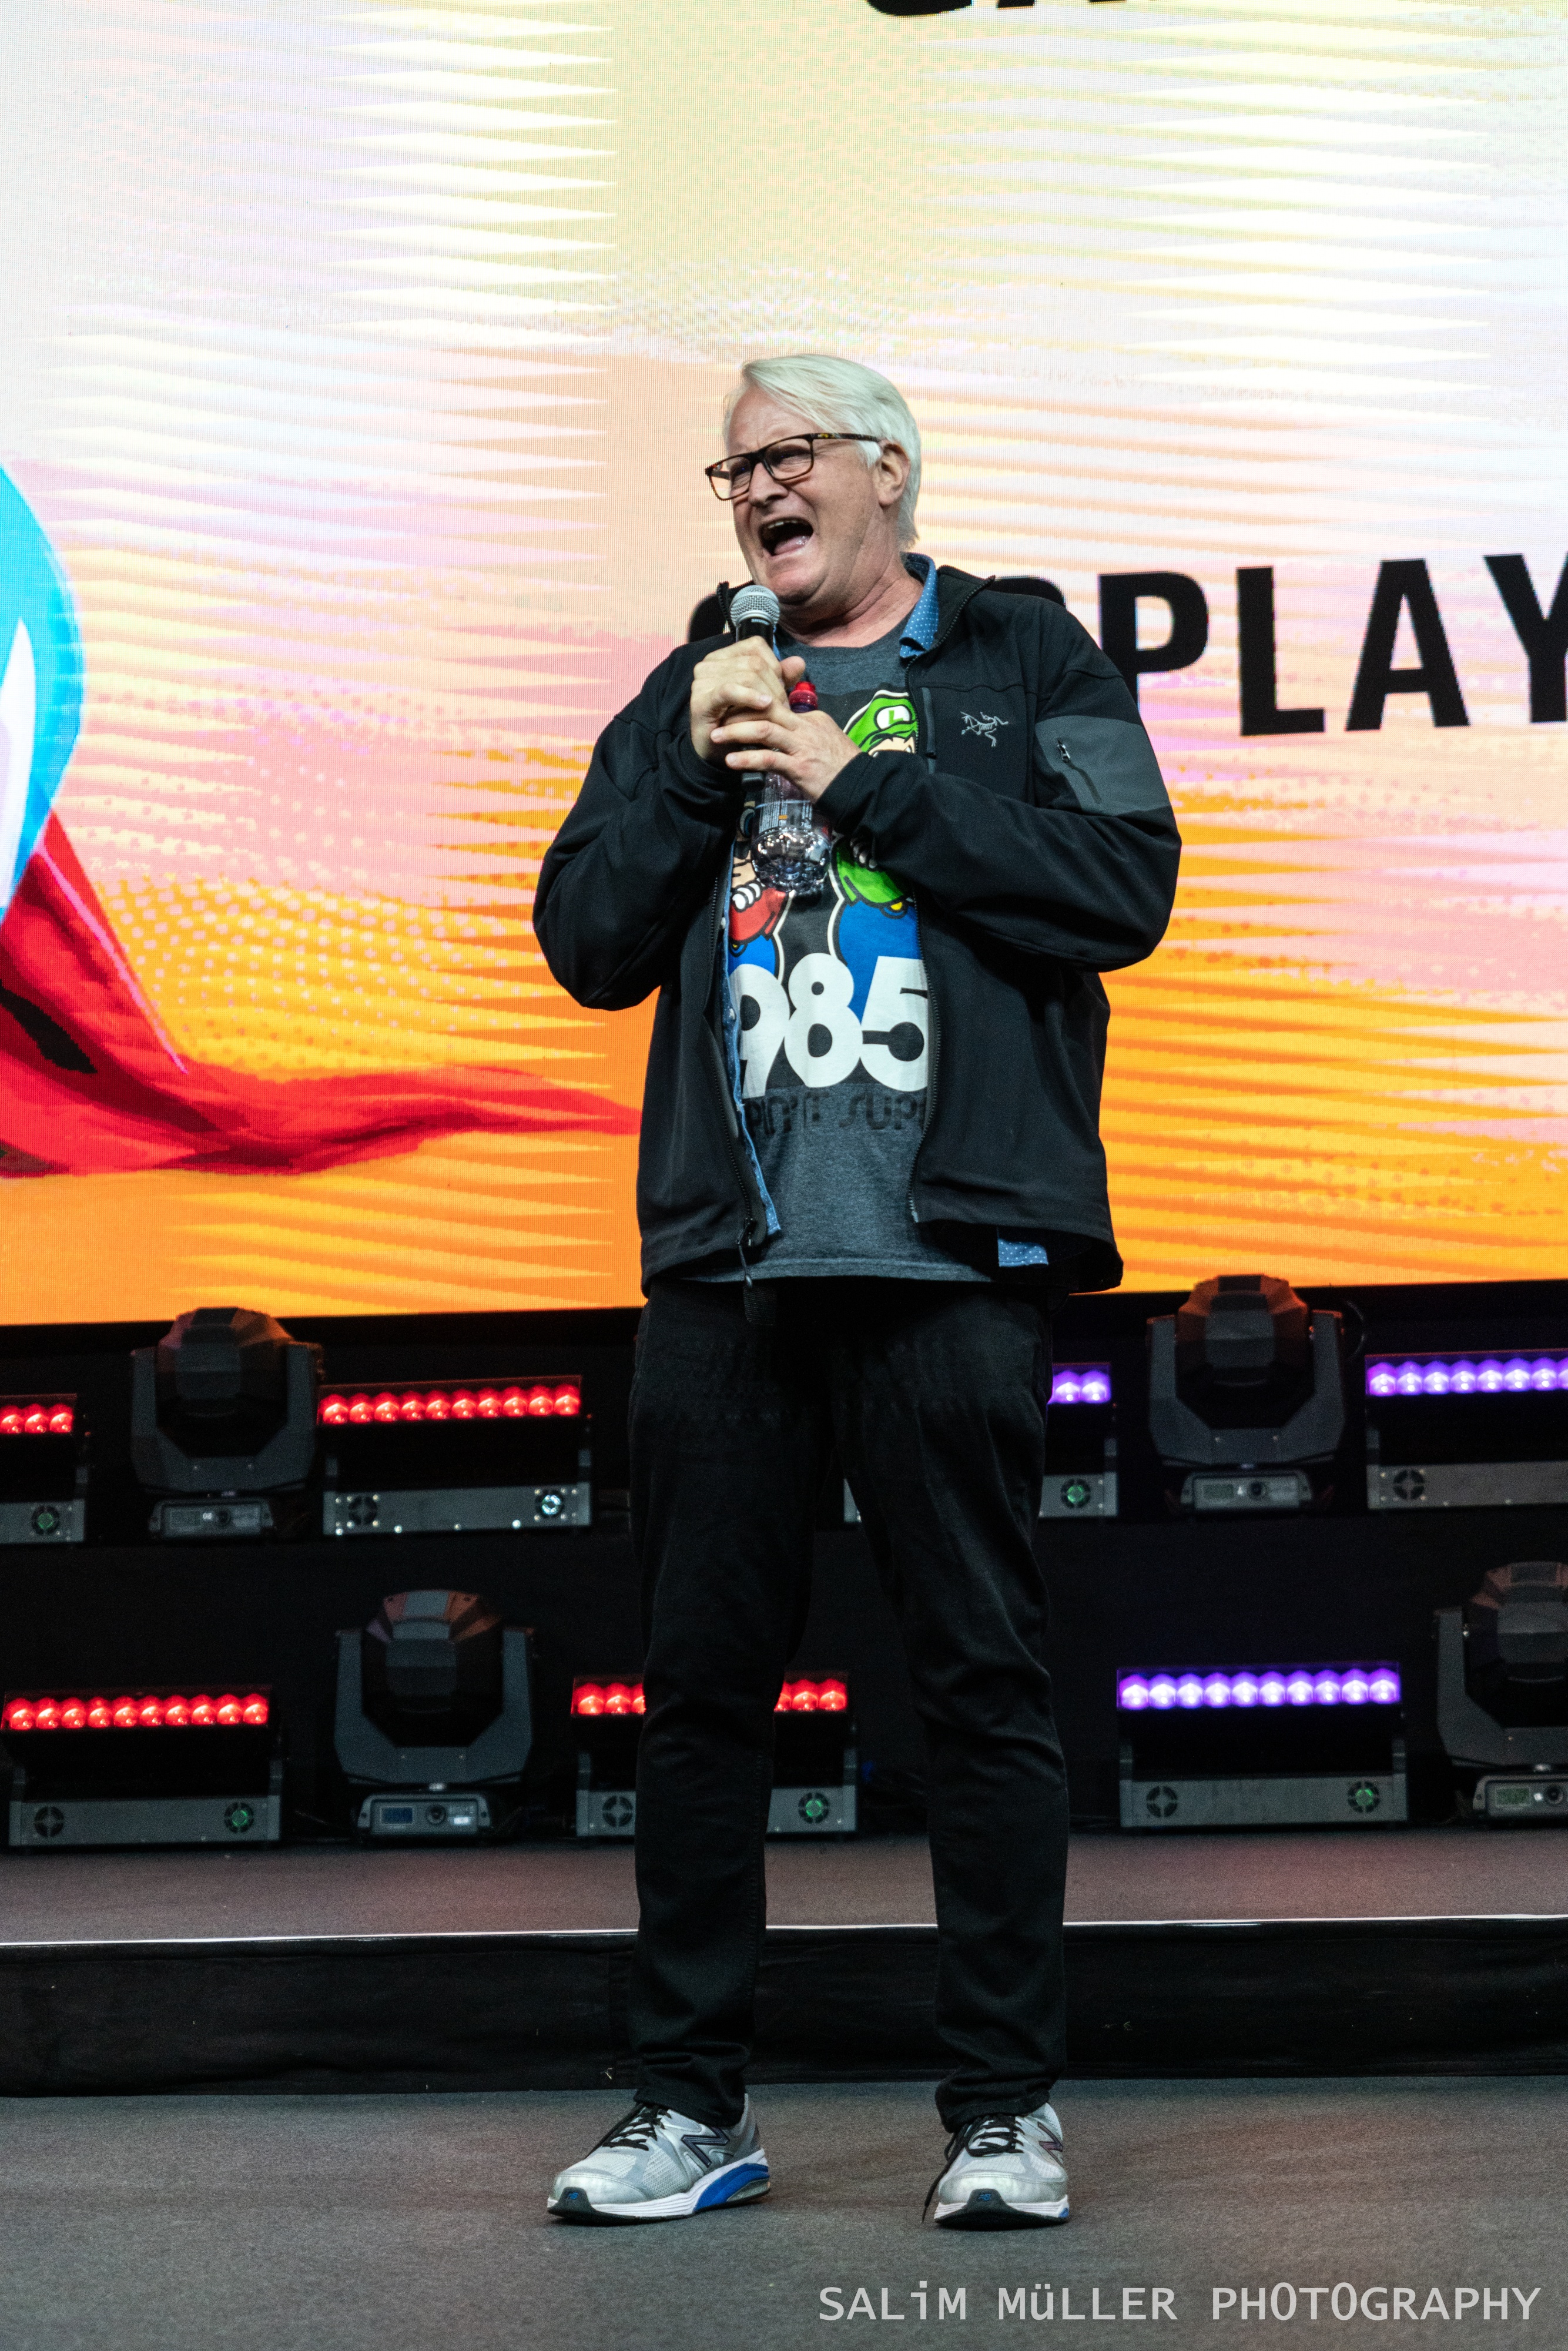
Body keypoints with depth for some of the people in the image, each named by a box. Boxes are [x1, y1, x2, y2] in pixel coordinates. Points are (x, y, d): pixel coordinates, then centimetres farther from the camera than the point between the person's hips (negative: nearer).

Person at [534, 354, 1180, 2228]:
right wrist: (696, 761, -2)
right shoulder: (694, 698, 19)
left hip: (950, 1252, -3)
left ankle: (1004, 2106, 9)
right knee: (701, 1685, 5)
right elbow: (590, 946, 11)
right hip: (724, 1260, 4)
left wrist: (860, 781, -6)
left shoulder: (1024, 664, 10)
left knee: (980, 1678, -1)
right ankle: (690, 2106, 15)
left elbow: (1122, 885, -6)